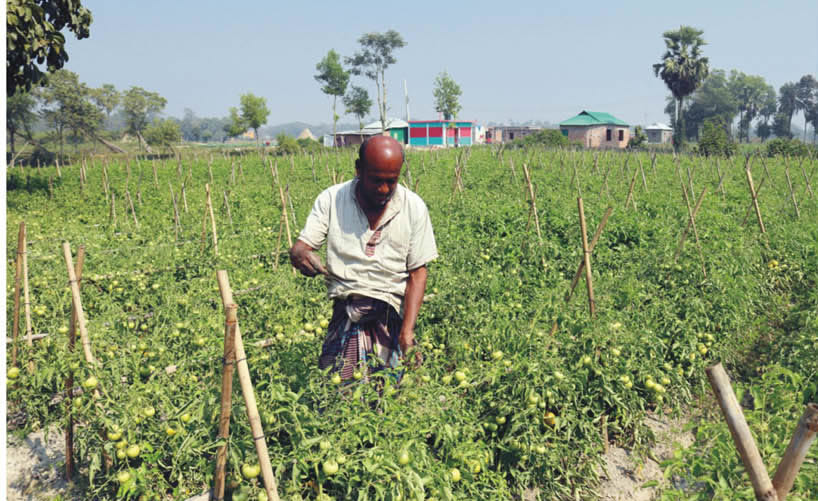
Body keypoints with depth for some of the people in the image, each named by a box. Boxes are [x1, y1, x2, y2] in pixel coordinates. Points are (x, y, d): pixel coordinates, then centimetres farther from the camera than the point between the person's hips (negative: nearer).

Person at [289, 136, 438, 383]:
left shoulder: (413, 207, 2)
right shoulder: (331, 200, 2)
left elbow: (418, 272, 3)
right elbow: (299, 248, 1)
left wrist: (407, 330, -8)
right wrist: (300, 255, -26)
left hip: (395, 310, 0)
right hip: (346, 309, 0)